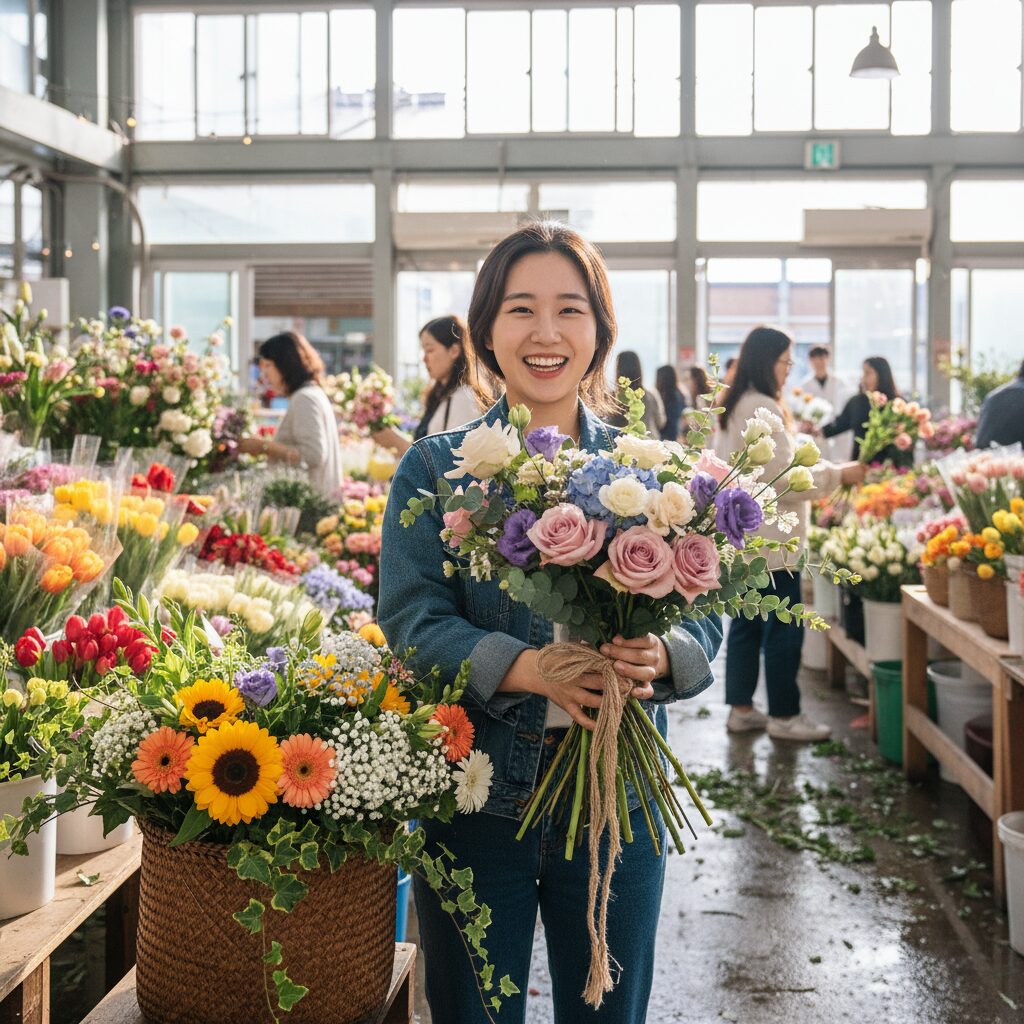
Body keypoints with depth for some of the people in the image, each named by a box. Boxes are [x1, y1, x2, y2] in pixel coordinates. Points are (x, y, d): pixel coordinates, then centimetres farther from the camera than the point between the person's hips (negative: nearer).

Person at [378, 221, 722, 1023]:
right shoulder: (435, 469, -1)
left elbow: (704, 619, -1)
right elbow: (411, 621, -11)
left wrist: (658, 654, -25)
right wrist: (529, 668, -28)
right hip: (472, 800, -1)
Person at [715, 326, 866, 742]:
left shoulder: (734, 407, 14)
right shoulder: (762, 409, -18)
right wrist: (837, 474, -10)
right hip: (769, 537, -10)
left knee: (747, 623, 14)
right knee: (784, 628, -2)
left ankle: (741, 708, 20)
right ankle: (783, 715, 5)